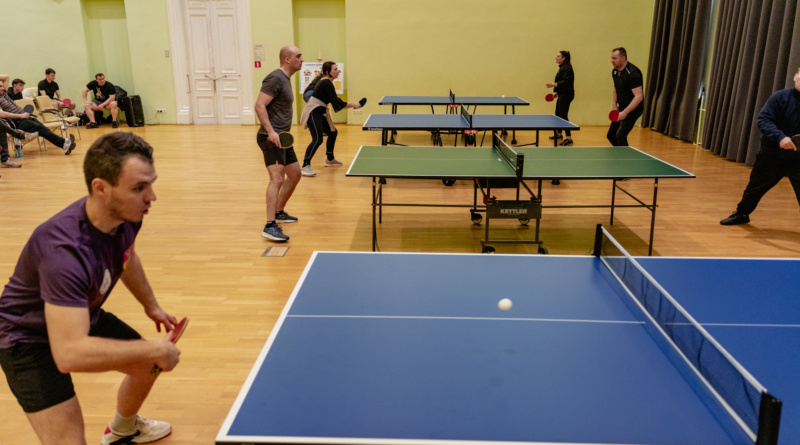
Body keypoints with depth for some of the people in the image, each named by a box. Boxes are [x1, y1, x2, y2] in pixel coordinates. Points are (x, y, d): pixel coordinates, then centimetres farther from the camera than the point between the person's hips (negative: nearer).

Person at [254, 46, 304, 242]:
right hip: (271, 138, -10)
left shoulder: (285, 79, 18)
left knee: (295, 174, 18)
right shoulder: (275, 78, -13)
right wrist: (271, 131, -29)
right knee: (277, 178, -20)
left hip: (282, 137, 10)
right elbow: (259, 106, -21)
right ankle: (270, 226, -24)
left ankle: (279, 212, 33)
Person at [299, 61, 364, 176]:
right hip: (313, 112, -11)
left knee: (332, 132, 18)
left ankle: (330, 160, 32)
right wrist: (353, 105, -13)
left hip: (318, 113, 11)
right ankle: (305, 166, -21)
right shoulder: (327, 83, -15)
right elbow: (336, 102, -20)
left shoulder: (325, 82, 16)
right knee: (317, 139, -20)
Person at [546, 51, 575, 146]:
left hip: (566, 95, -11)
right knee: (558, 114, 18)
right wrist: (556, 92, 21)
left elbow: (566, 82, -26)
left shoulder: (566, 68, -16)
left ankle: (568, 138, -14)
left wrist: (554, 84, -30)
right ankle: (558, 134, 34)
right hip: (562, 95, 11)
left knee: (563, 116, -13)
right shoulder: (562, 68, 16)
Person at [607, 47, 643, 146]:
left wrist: (625, 112, -35)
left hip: (633, 108, -9)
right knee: (611, 135, 12)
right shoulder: (615, 71, 4)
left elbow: (639, 96, -29)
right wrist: (615, 104, 9)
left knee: (620, 135, -21)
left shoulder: (633, 73, -23)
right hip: (622, 108, 9)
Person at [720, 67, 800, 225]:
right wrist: (780, 137, -31)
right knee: (754, 188, 16)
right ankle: (741, 214, 40)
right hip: (771, 157, 0)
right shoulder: (780, 97, -8)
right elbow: (762, 120, -17)